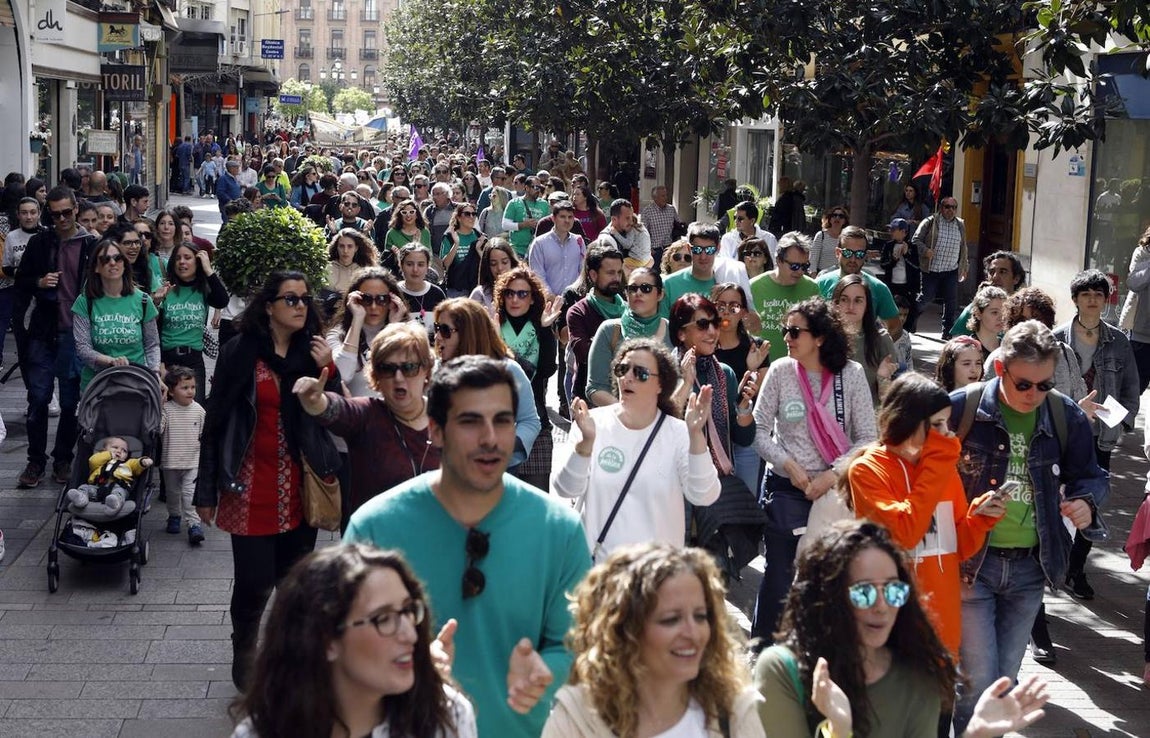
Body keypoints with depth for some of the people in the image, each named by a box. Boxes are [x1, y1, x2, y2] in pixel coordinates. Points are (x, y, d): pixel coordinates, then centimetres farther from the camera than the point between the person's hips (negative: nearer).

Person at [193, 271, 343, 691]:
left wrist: (326, 372, -12)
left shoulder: (312, 353, 6)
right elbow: (215, 423, -3)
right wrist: (207, 491, -4)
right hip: (252, 487, -3)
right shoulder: (239, 353, -5)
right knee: (254, 582, -1)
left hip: (300, 490, 3)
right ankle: (244, 653, 23)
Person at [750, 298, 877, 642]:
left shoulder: (851, 374, -5)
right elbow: (759, 430, -1)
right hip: (787, 488, 0)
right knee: (780, 575, 3)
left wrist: (834, 474, -15)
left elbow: (867, 437, -5)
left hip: (837, 489, 1)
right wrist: (789, 465, -12)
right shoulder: (781, 371, -5)